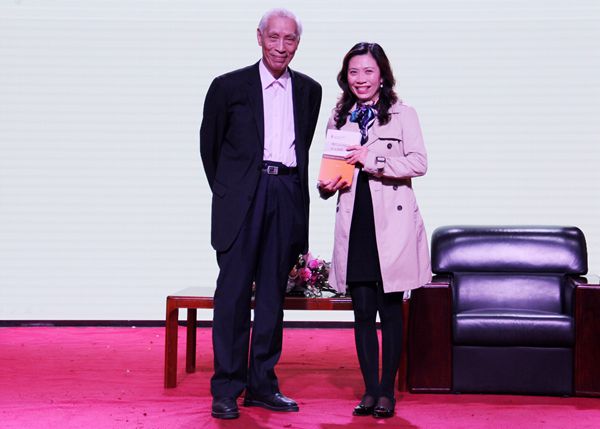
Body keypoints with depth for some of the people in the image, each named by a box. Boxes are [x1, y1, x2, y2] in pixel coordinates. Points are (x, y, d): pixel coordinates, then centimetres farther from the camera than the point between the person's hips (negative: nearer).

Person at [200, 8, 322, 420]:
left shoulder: (309, 90, 12)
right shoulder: (229, 86, 2)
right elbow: (209, 144, 9)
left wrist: (294, 187, 14)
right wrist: (226, 191, 10)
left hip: (287, 196, 3)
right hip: (242, 197, -3)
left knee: (273, 293, 7)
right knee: (234, 291, -4)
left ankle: (262, 383, 16)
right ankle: (226, 389, 3)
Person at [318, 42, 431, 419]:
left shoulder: (403, 114, 3)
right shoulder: (338, 119, 14)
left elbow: (419, 162, -7)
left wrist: (373, 159, -16)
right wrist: (326, 186, -2)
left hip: (392, 222, -3)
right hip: (354, 222, 3)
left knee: (390, 308, 2)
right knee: (363, 309, 4)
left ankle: (387, 391, 10)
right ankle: (370, 389, 13)